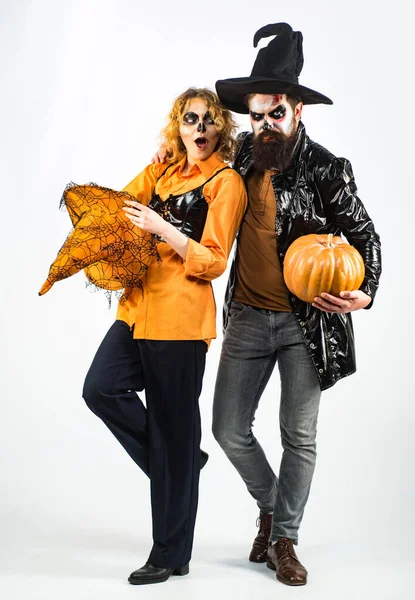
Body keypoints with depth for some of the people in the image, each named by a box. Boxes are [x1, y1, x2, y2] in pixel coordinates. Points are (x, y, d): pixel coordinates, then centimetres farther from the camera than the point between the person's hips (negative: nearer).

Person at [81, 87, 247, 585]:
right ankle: (179, 465, 17)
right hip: (139, 305, 7)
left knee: (172, 425, -1)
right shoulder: (161, 172, 17)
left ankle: (171, 555, 12)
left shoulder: (226, 182, -3)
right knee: (101, 389, -6)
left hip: (180, 316, -7)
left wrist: (161, 227, -17)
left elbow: (213, 262, -9)